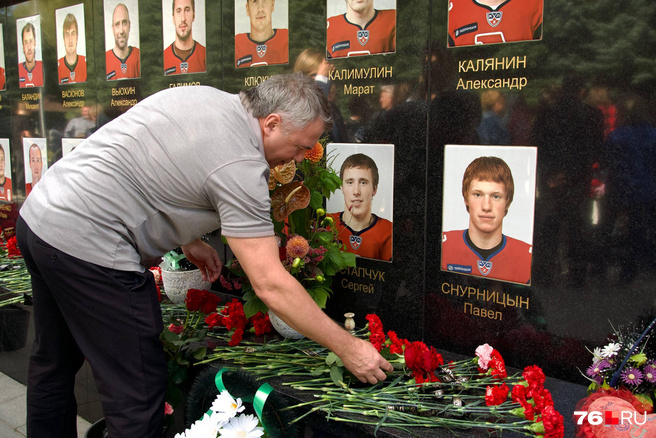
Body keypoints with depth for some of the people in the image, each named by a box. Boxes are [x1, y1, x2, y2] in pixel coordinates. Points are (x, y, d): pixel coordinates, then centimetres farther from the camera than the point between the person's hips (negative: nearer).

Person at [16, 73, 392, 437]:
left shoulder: (200, 95, 7)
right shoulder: (240, 166, -19)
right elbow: (271, 285, -21)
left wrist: (186, 240, 16)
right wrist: (349, 348, -13)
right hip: (86, 246, -10)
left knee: (55, 363, 25)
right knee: (137, 394, 0)